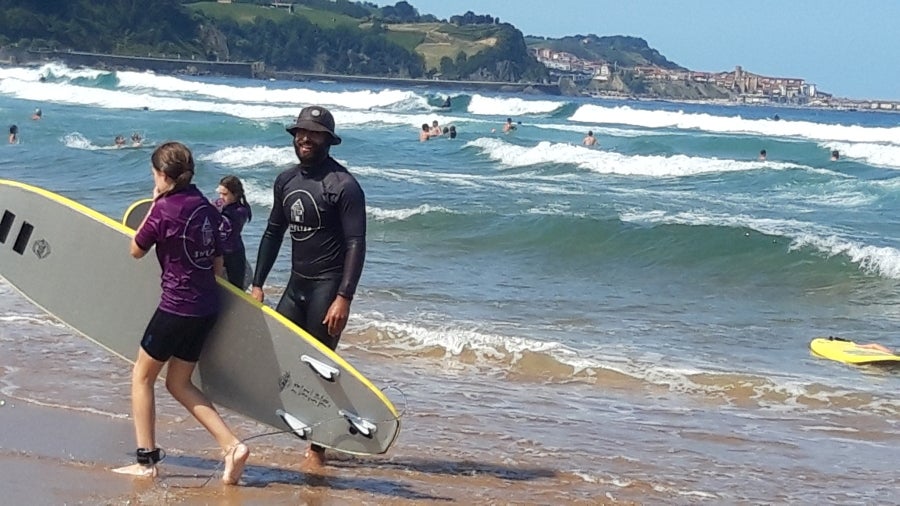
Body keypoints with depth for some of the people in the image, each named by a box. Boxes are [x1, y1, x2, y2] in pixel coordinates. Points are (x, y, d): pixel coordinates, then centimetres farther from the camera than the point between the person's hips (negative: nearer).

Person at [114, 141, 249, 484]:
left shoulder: (164, 208, -13)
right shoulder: (206, 208, 8)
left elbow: (136, 251, 1)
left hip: (177, 307, -7)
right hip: (207, 307, 7)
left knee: (142, 376, 10)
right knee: (179, 383, 17)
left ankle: (146, 461, 9)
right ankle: (232, 445, 4)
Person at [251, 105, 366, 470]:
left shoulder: (344, 186, -12)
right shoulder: (286, 181, 10)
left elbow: (355, 245, -16)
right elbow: (273, 233, 18)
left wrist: (343, 298, -23)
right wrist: (257, 284, 14)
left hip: (328, 286, -7)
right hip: (297, 284, 7)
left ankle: (318, 448, 8)